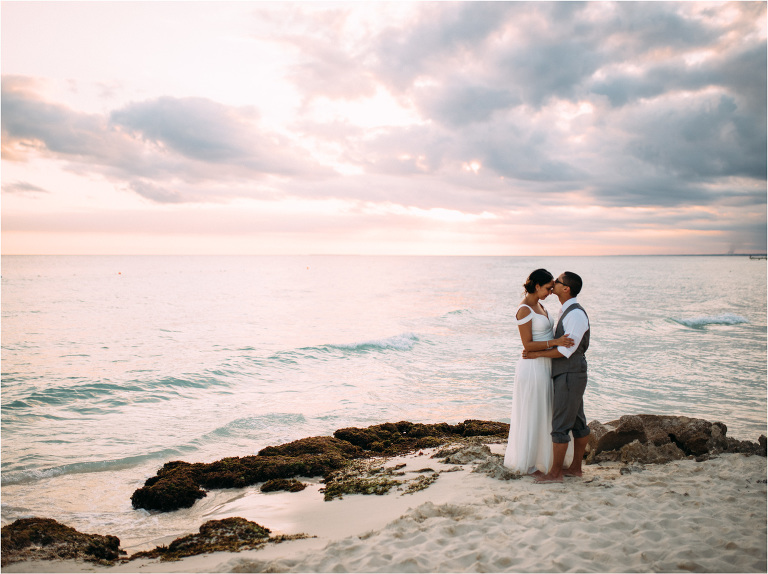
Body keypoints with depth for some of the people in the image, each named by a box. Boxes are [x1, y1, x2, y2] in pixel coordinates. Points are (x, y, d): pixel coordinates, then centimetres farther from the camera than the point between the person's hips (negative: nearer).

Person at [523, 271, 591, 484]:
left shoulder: (576, 314, -19)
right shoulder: (567, 311, 13)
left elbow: (567, 350, -23)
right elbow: (558, 342, 19)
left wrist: (537, 354, -16)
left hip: (570, 376, -10)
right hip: (567, 375, 10)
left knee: (560, 424, -5)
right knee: (577, 422, 14)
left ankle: (555, 472, 1)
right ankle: (575, 467, 22)